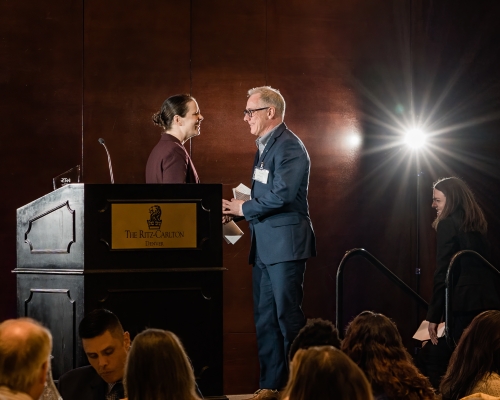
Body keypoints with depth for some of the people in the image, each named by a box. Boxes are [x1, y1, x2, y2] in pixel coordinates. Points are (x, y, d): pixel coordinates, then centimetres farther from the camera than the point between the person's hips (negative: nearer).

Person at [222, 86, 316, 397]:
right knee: (265, 318, 10)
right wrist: (238, 209, 6)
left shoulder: (289, 147, -13)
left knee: (288, 316, -6)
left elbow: (280, 195, -22)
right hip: (265, 245, 10)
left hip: (285, 243, -10)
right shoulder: (265, 146, 17)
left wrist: (243, 208, -10)